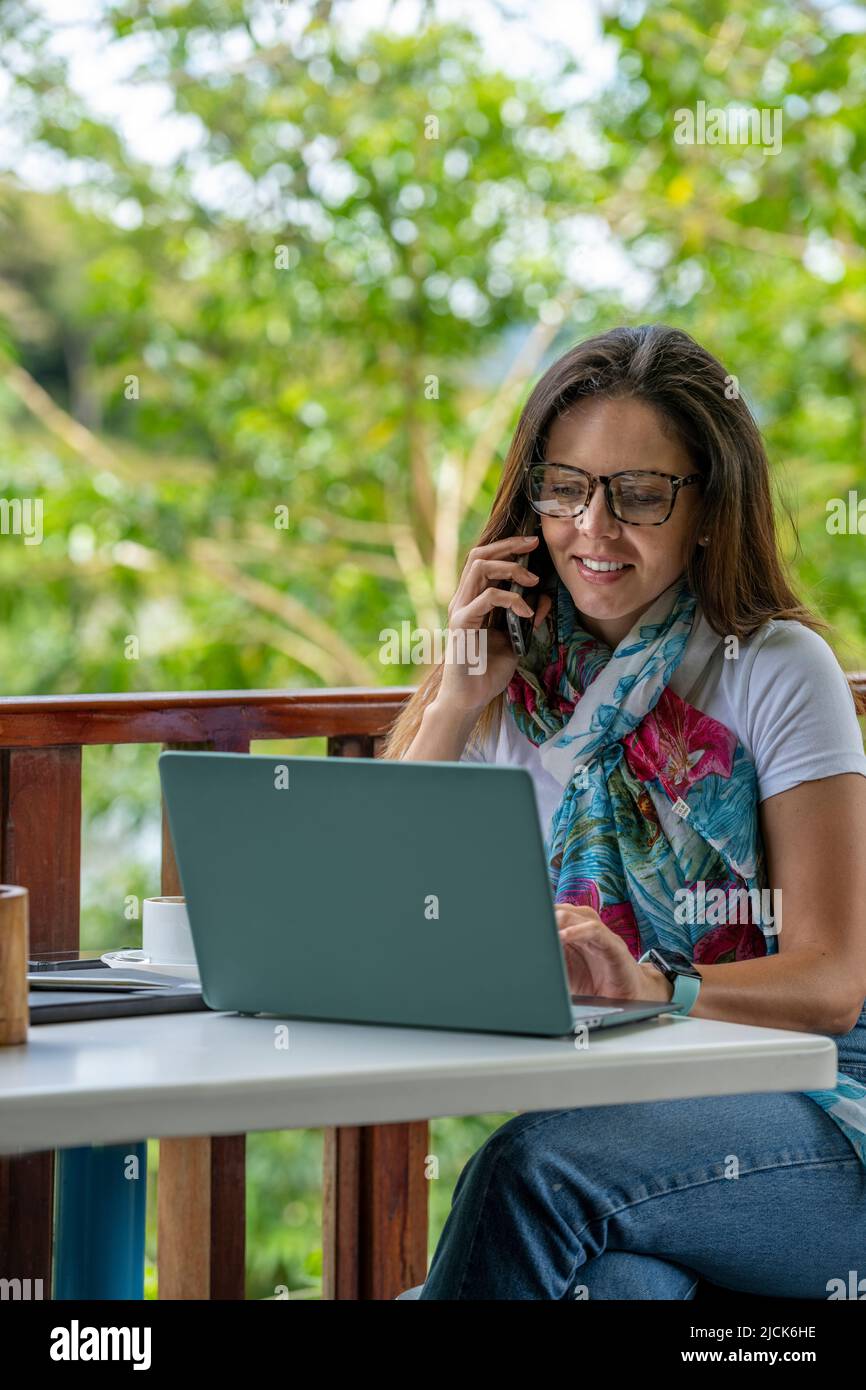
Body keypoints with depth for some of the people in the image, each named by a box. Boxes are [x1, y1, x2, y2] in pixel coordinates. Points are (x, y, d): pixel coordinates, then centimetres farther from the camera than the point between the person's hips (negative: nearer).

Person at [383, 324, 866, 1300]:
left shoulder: (776, 670, -3)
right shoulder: (511, 675, 9)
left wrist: (654, 985, -31)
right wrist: (456, 702, -8)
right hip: (598, 1110, 2)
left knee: (536, 1164, -32)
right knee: (616, 1276, -35)